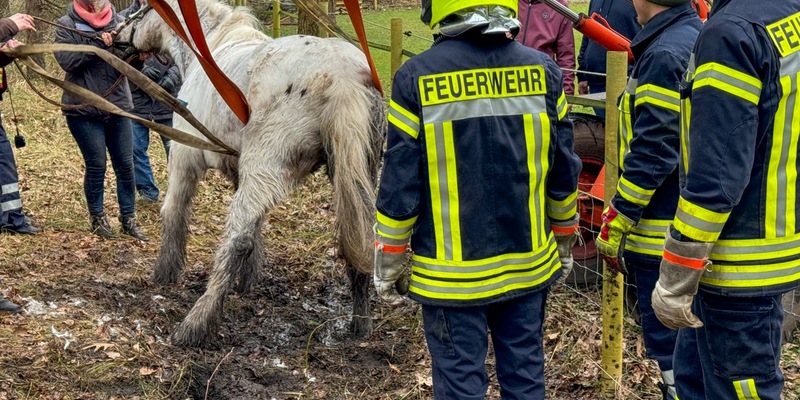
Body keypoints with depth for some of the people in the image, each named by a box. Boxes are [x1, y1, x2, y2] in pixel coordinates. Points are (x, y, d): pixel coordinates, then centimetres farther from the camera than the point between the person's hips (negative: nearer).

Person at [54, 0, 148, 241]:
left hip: (118, 106, 3)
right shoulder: (66, 25, -2)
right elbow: (66, 60, -16)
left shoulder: (118, 22, 4)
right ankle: (97, 218, 19)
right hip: (83, 109, -3)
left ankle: (128, 218, 17)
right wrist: (98, 45, -24)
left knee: (125, 165, 5)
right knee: (96, 165, 3)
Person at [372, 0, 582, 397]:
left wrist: (388, 263, 2)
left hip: (452, 272, -3)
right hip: (527, 262, 3)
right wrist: (564, 242, 18)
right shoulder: (542, 71, -3)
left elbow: (399, 184, -10)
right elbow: (564, 172, 4)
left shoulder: (417, 78, -13)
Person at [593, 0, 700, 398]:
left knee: (669, 340, 0)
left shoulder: (665, 55, -20)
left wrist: (615, 223, -15)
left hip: (662, 232, -9)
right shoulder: (699, 36, 9)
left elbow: (652, 156, -22)